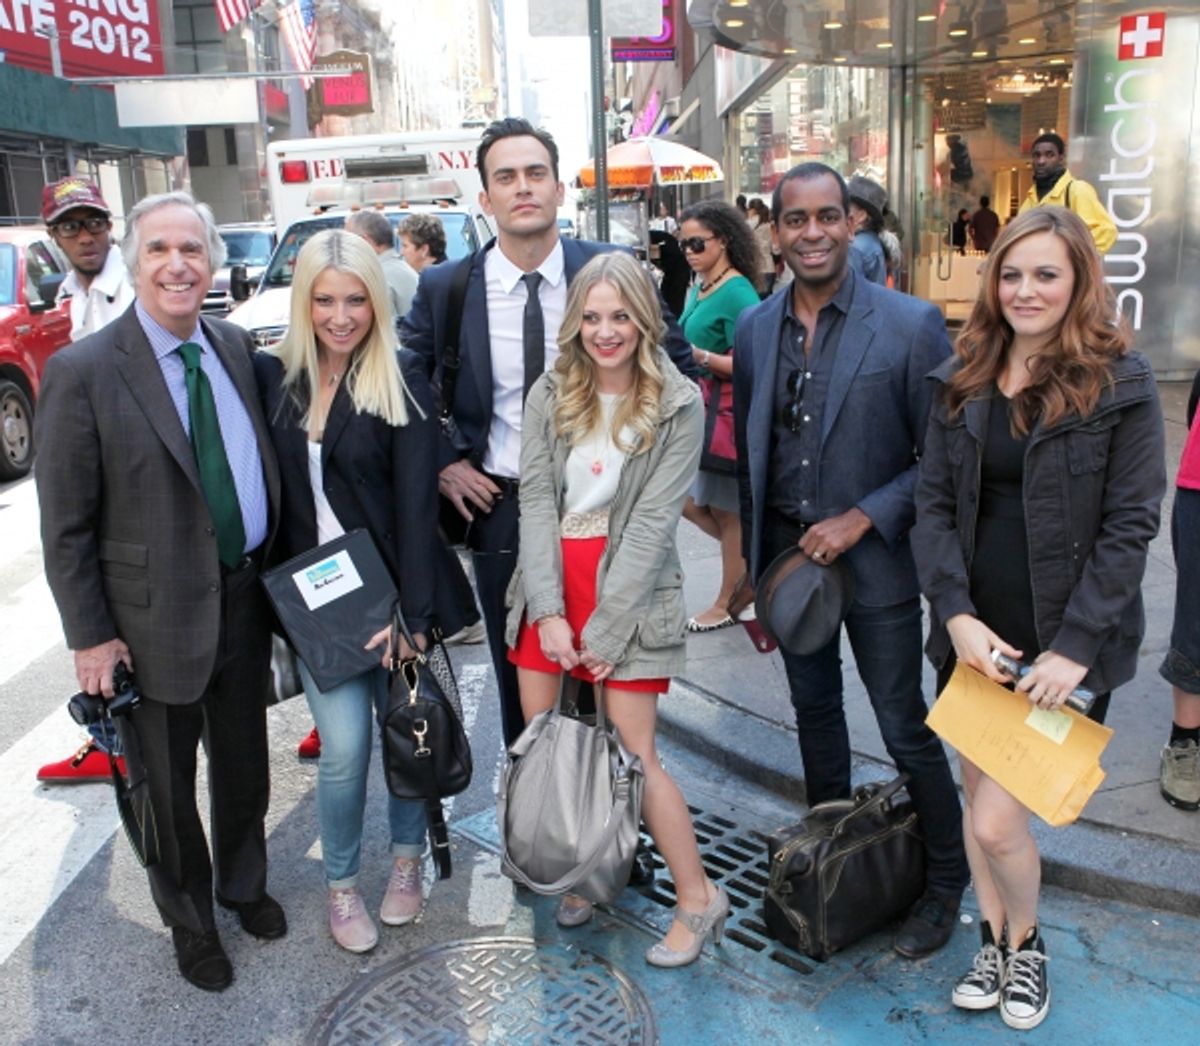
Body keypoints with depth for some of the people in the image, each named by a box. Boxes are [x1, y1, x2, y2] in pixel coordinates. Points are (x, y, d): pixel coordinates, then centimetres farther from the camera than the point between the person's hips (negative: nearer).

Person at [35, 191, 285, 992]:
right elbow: (65, 526, -11)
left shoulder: (237, 347, 1)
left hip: (245, 600, 5)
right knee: (165, 786, 16)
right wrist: (90, 637, -10)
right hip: (155, 618, -4)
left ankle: (244, 883, 48)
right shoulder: (82, 371, -15)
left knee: (244, 764, 22)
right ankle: (190, 921, 40)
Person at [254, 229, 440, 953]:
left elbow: (416, 503, -13)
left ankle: (408, 858, 35)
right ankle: (342, 881, 23)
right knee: (344, 746, -1)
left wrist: (412, 614, -17)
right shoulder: (274, 375, 1)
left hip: (387, 589, -1)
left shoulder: (403, 381, -8)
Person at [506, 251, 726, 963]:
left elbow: (652, 521, -10)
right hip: (550, 585, 4)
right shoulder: (550, 395, 4)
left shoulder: (678, 405, -5)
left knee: (633, 753, -3)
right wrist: (549, 611, -10)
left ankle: (699, 897, 14)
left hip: (628, 587, -4)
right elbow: (536, 499, -1)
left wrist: (604, 630, -13)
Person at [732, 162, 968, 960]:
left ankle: (947, 883, 25)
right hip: (786, 553, 5)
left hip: (874, 559, -4)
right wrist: (754, 562, 11)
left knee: (905, 728, 3)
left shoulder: (911, 325, -11)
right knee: (815, 707, 19)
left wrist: (861, 519, -18)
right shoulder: (755, 329, 2)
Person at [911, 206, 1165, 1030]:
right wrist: (956, 612, -11)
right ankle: (994, 942, 38)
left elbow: (1130, 527, -10)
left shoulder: (1122, 385, -7)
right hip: (974, 633, 4)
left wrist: (1076, 646, -15)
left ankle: (1027, 940, 26)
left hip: (1062, 642, -4)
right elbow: (934, 503, 2)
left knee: (997, 818, -5)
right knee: (978, 792, 15)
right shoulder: (963, 380, 5)